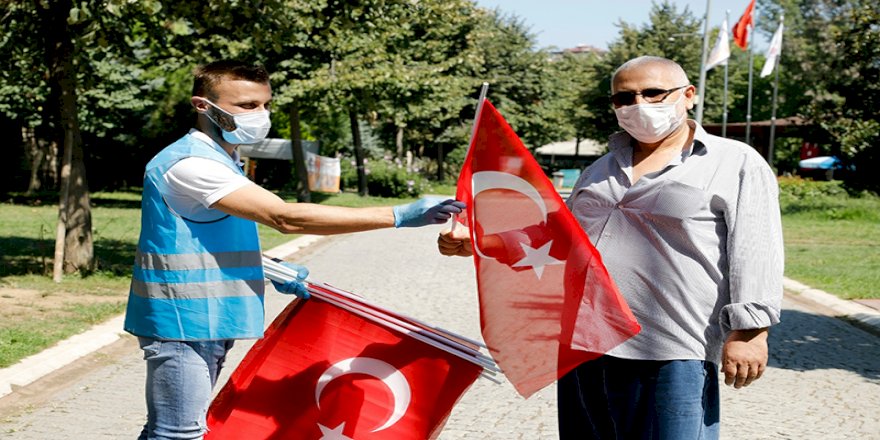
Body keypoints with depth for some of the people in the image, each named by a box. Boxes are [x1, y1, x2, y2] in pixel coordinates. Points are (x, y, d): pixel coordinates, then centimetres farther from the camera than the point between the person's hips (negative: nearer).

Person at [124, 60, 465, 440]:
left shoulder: (221, 159, 14)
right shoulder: (191, 165, -21)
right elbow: (286, 218, -29)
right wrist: (400, 216, -30)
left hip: (206, 321, 10)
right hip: (182, 322, -10)